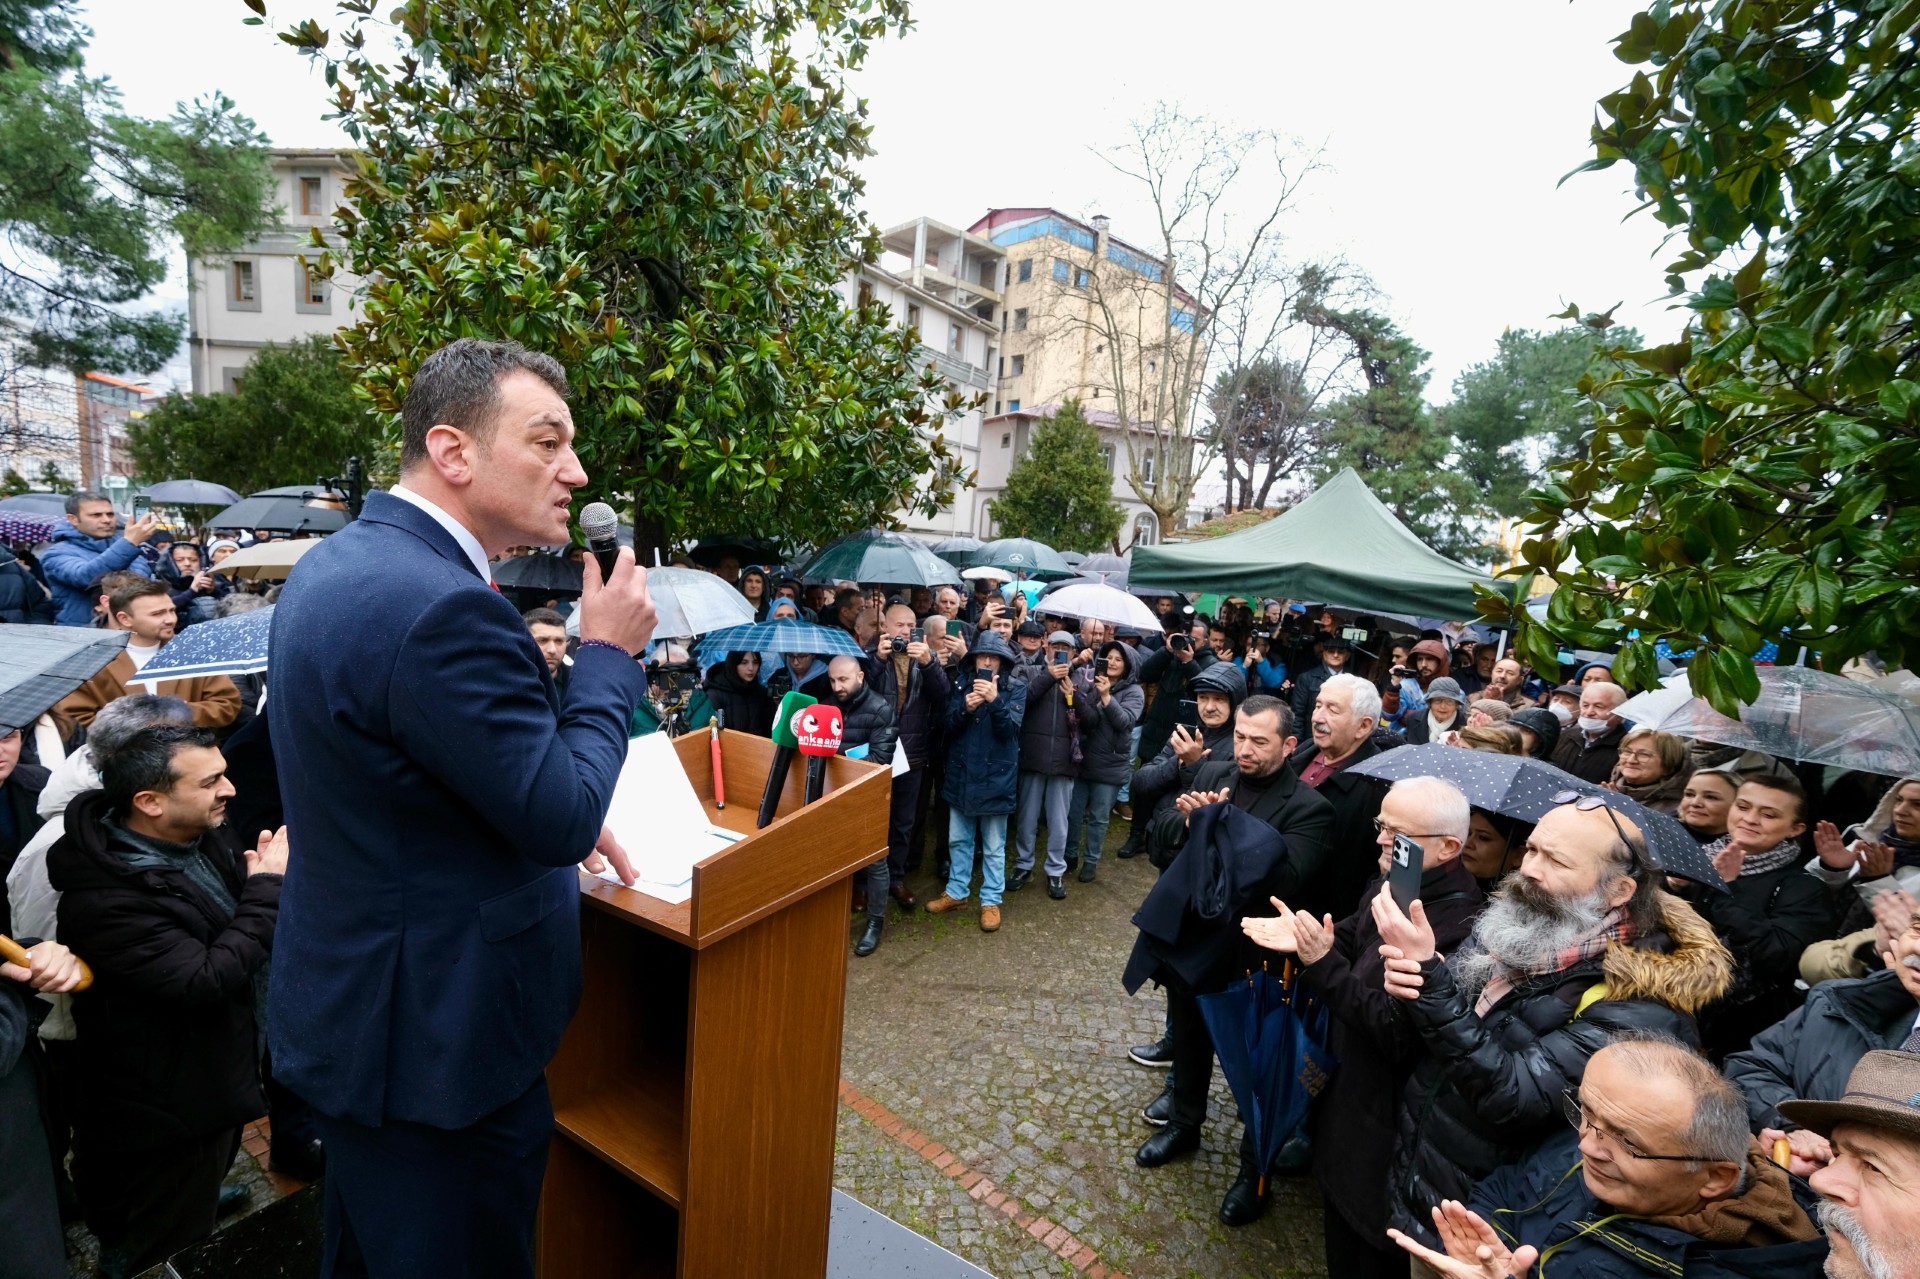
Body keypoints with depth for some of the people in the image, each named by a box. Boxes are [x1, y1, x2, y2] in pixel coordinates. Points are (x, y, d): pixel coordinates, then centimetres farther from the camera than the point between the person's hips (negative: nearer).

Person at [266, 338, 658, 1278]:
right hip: (439, 1042, -9)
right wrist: (609, 654, -13)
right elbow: (563, 816, -24)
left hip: (345, 1004, 10)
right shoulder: (445, 606, -30)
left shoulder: (337, 563, 3)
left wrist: (559, 820, 8)